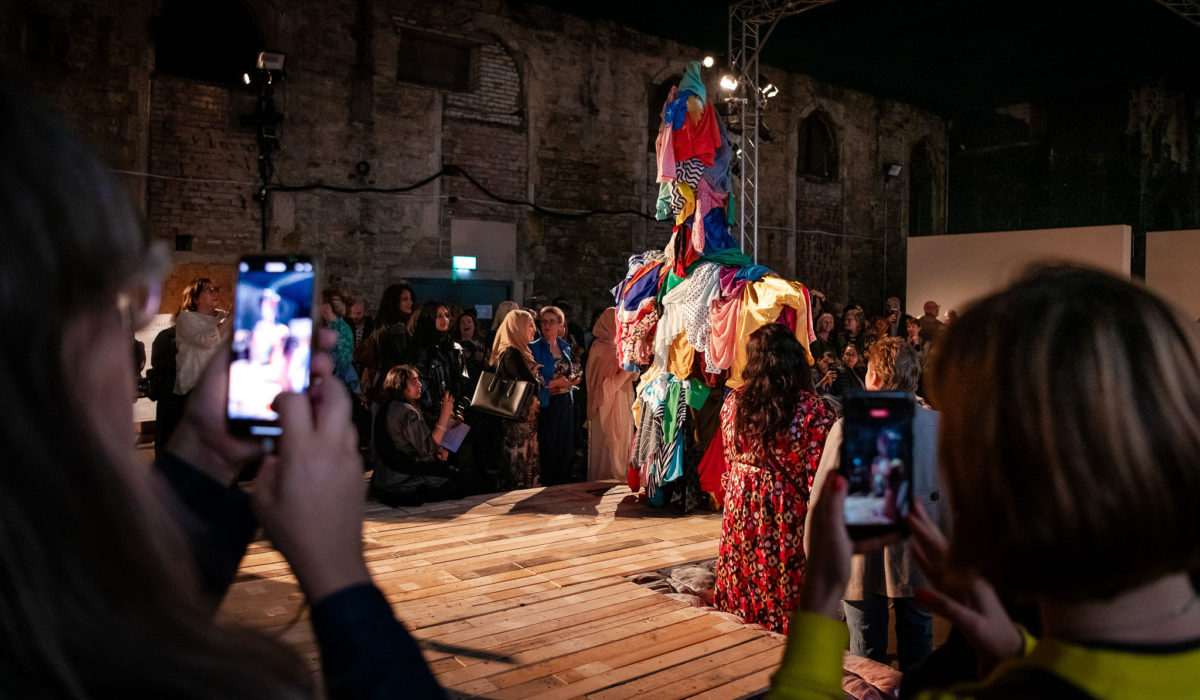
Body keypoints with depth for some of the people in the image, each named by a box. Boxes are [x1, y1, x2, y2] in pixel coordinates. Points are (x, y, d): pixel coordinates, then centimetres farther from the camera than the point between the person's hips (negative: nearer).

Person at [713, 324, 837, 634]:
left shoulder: (733, 402, -3)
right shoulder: (814, 411, -16)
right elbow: (820, 479, -13)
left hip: (740, 507, 4)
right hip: (789, 517, -4)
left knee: (744, 590, 18)